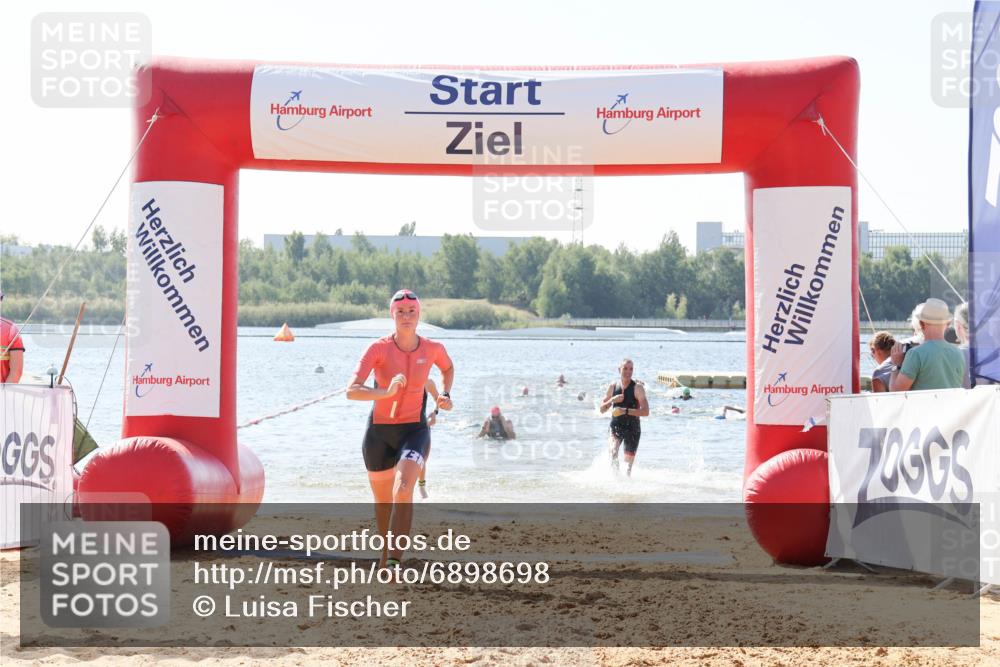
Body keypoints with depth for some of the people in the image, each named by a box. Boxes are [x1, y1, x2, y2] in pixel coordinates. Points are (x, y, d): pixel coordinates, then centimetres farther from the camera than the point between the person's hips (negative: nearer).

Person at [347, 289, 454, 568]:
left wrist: (445, 395, 5)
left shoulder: (433, 349, -4)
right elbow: (352, 391, -24)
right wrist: (386, 392, -39)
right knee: (383, 500, 14)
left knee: (403, 491, -25)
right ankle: (386, 550, 42)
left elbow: (448, 368, 23)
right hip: (379, 432, 0)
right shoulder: (379, 348, -12)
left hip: (414, 430, 0)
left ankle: (394, 561, -29)